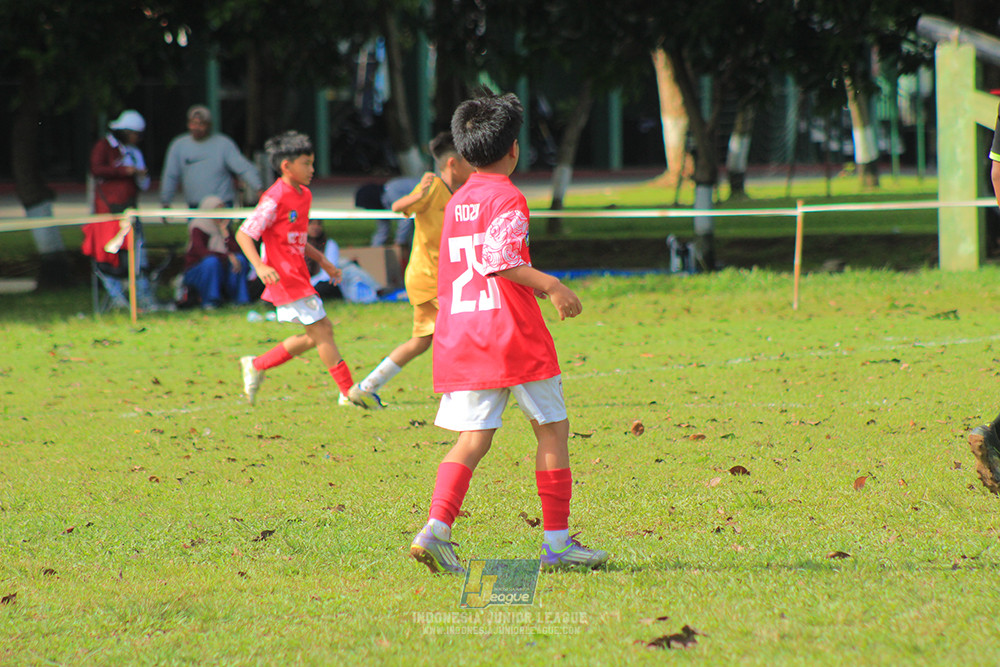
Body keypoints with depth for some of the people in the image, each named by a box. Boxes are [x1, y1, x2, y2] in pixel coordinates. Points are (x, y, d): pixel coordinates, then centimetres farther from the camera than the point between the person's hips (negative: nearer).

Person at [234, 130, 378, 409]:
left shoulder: (304, 195, 11)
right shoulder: (274, 199, -16)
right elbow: (243, 234, -16)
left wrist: (322, 260, 16)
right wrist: (260, 267, -28)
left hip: (298, 276, 10)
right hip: (285, 278, -10)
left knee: (316, 335, 12)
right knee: (321, 329, -6)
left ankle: (256, 366, 20)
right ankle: (349, 391, 1)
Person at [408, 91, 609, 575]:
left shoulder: (455, 204, 15)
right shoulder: (507, 199, -8)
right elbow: (499, 259, -22)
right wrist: (550, 285, -21)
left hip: (457, 336, 7)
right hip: (514, 336, -6)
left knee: (472, 439, 4)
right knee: (552, 429, 6)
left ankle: (435, 530, -16)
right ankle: (557, 541, 7)